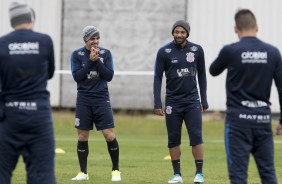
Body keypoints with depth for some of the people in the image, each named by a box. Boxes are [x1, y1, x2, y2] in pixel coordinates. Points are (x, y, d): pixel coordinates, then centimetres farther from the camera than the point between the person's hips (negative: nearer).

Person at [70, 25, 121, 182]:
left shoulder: (105, 53, 2)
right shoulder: (77, 55, 1)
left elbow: (109, 76, -4)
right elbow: (77, 76, -8)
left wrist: (97, 61, -14)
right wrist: (90, 61, -15)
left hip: (101, 99, 0)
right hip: (84, 100, 0)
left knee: (109, 135, -7)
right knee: (82, 136, 1)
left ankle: (115, 170, 7)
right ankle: (83, 172, 11)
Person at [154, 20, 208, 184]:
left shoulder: (197, 50, -1)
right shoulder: (164, 52, -5)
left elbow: (202, 75, 8)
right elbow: (158, 78, -2)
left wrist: (204, 100, 6)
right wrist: (157, 103, -7)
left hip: (192, 101, 0)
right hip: (173, 101, 0)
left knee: (196, 137, -7)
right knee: (174, 139, 4)